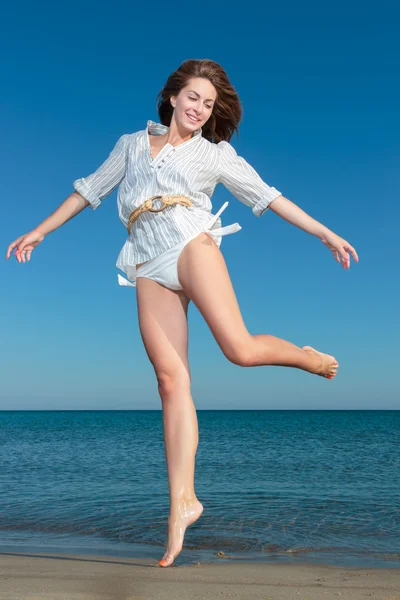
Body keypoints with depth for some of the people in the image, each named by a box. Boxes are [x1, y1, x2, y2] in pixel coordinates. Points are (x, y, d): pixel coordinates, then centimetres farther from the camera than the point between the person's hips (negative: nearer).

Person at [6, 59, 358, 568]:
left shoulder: (216, 153, 16)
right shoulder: (132, 144, 23)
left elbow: (267, 196, 14)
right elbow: (90, 189, 27)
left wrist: (326, 234, 9)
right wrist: (39, 232, 27)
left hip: (191, 246, -1)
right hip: (150, 271, 2)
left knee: (239, 348, -22)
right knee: (171, 379, -8)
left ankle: (309, 358, 11)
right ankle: (181, 501, -6)